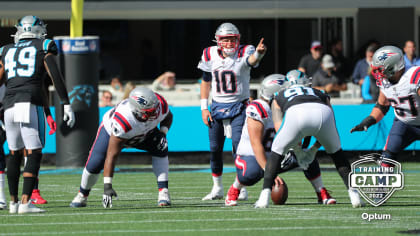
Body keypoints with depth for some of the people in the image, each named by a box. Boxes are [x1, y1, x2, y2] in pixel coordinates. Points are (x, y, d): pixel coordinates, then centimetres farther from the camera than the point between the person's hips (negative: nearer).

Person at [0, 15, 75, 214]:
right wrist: (67, 105, -3)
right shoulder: (43, 48, 8)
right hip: (30, 105, -4)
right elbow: (56, 77, -3)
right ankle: (25, 202, -14)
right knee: (34, 154, -3)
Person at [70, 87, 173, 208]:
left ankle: (163, 192, -20)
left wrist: (163, 132, -25)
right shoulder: (122, 122, -48)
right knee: (95, 165, -13)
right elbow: (111, 155, -45)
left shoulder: (160, 104, -34)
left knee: (160, 149, -24)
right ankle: (82, 196, 16)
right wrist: (107, 185, -48)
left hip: (143, 134, 4)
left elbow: (168, 116, -4)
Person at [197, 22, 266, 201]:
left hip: (238, 107, -4)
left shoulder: (244, 53, -12)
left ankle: (242, 188, -6)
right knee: (215, 148, 5)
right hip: (217, 106, 4)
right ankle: (217, 189, 20)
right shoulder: (210, 55, -1)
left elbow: (251, 60, -38)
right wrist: (204, 108, 3)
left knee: (238, 144, -16)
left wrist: (258, 53, -62)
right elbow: (206, 82, 9)